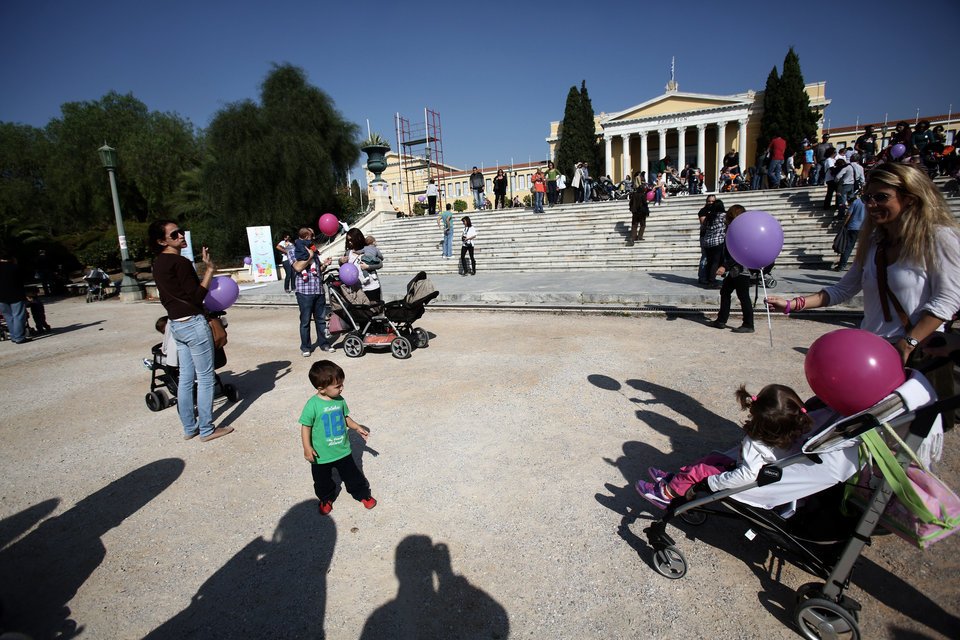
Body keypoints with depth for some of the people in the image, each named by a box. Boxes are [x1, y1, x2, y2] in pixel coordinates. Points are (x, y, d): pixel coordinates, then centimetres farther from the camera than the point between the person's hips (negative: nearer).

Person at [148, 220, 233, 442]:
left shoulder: (158, 263, 10)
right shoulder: (180, 262, -17)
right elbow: (197, 297, -17)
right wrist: (210, 269, -14)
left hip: (176, 324, 9)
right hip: (193, 323, -9)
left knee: (186, 378, 15)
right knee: (206, 378, 1)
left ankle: (189, 428, 24)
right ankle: (207, 430, 9)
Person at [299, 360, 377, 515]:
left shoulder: (340, 400, -7)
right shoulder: (313, 405, -23)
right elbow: (306, 426, -15)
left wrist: (358, 427, 5)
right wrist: (307, 448, -18)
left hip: (343, 450, 3)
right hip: (321, 455, -3)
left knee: (353, 475, 15)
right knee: (323, 481, 18)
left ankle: (363, 494, 37)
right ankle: (326, 499, 45)